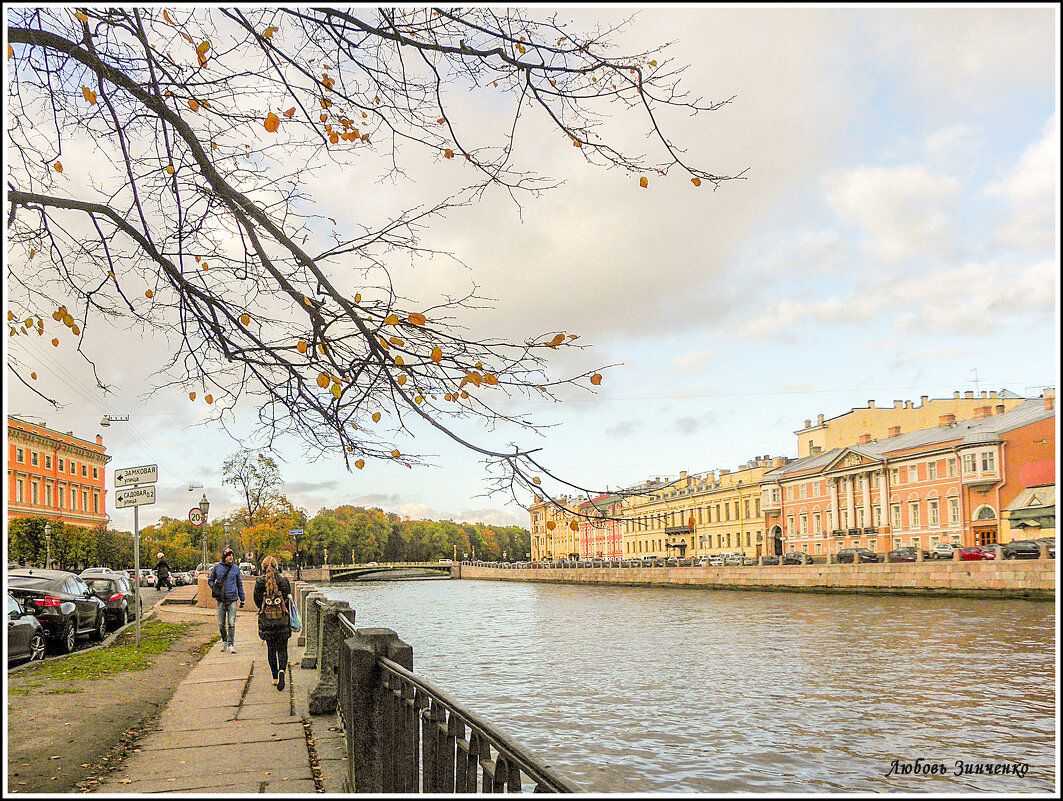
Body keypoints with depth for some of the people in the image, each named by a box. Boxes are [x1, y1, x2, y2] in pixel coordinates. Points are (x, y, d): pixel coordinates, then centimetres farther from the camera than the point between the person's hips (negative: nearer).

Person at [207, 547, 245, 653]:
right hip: (221, 599, 1)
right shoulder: (217, 567, 5)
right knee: (221, 624, 6)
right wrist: (214, 587, -5)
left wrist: (242, 598, 14)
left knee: (231, 624, -7)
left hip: (232, 598, -1)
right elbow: (210, 580, 16)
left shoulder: (236, 568, 7)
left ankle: (231, 644, -1)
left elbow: (239, 584, 14)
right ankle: (224, 640, 28)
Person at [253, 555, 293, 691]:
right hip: (282, 618, 0)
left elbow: (257, 600, 3)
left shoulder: (260, 582, -2)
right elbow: (287, 599, -1)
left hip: (266, 618, 1)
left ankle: (275, 678, 12)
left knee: (271, 649, 12)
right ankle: (282, 670, -19)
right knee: (282, 649, 7)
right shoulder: (283, 580, -3)